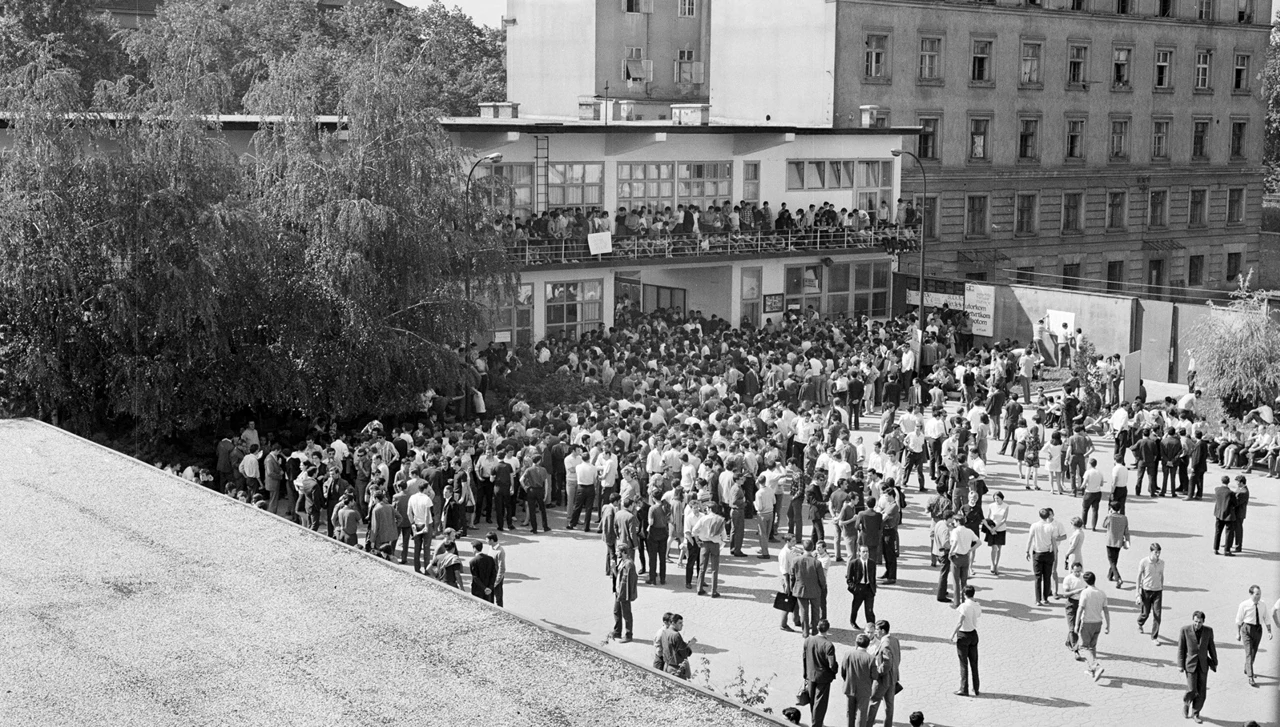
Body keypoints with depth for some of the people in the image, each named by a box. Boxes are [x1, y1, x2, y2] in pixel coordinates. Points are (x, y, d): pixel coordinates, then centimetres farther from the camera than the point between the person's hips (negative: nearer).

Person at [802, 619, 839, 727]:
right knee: (820, 703, 8)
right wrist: (836, 669, 1)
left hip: (810, 675, 5)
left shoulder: (808, 640, -9)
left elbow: (804, 659, 1)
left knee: (812, 701, 22)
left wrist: (805, 675, 13)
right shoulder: (828, 645, -25)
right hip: (823, 677, -5)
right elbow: (832, 665, -24)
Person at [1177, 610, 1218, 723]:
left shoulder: (1208, 631, -2)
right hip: (1190, 665, -3)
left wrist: (1215, 663, 12)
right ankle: (1186, 702, 25)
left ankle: (1195, 713, 19)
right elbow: (1181, 648, -4)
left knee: (1201, 692, 3)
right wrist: (1180, 665, -5)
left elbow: (1211, 647, 8)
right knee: (1192, 691, -8)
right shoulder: (1185, 630, -9)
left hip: (1203, 664, 3)